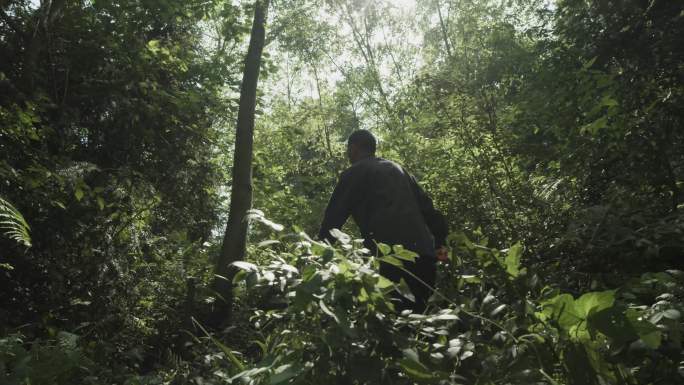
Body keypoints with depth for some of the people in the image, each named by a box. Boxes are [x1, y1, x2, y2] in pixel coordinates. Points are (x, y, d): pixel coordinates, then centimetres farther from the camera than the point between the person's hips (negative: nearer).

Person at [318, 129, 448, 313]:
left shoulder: (354, 173, 6)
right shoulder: (397, 169, 24)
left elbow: (334, 214, 4)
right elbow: (426, 204, 19)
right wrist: (439, 242, 17)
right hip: (424, 254, 6)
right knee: (416, 312, 13)